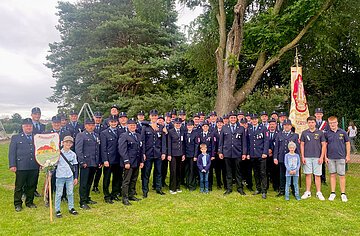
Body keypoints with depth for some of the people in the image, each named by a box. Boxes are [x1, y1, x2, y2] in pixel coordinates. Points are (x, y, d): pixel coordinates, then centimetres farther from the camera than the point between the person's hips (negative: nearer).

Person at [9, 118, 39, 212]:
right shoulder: (15, 138, 6)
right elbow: (12, 152, 1)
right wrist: (12, 165, -7)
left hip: (34, 167, 2)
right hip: (21, 167, -2)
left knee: (31, 186, 10)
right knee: (19, 186, 7)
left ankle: (29, 202, 25)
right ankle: (18, 204, 20)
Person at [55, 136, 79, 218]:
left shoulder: (73, 154, 4)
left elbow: (75, 166, 8)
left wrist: (76, 177, 6)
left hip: (70, 176, 3)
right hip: (60, 176, -3)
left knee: (70, 193, 10)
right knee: (59, 194, 4)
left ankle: (71, 208, 22)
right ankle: (57, 210, 15)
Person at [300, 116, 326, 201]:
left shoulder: (320, 133, 2)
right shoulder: (304, 133, 5)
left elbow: (324, 145, 3)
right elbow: (302, 145, 7)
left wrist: (322, 157, -5)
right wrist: (302, 157, -1)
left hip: (317, 157, -1)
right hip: (307, 157, 1)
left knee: (317, 175, 3)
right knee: (308, 174, 5)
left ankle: (319, 193, 13)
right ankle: (308, 192, 14)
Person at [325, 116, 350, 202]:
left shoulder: (343, 132, -2)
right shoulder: (327, 134, 1)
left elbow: (347, 144, 5)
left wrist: (348, 155, 3)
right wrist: (325, 156, 4)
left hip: (341, 157, -1)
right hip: (330, 158, 1)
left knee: (341, 175, 4)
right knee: (332, 175, 8)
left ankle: (343, 193, 15)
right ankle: (333, 193, 17)